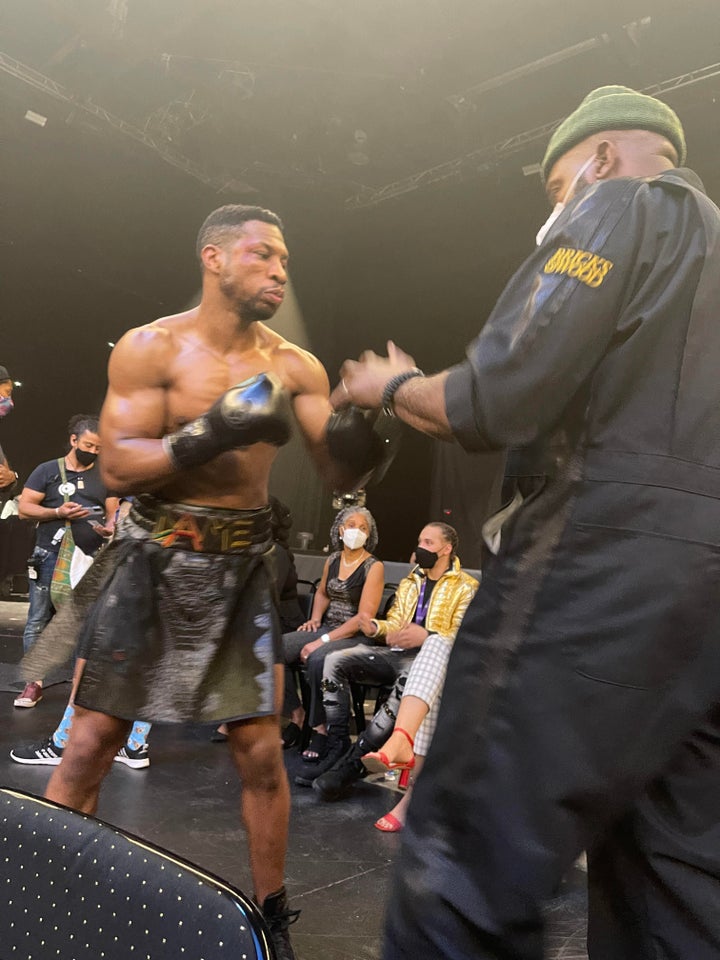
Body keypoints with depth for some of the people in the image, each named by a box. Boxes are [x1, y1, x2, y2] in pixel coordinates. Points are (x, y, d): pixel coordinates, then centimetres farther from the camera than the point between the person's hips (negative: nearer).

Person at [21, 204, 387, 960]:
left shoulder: (294, 367, 1)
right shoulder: (150, 348, -6)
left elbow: (340, 476, 0)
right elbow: (117, 467, -12)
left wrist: (364, 430, -22)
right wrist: (213, 434, -25)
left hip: (242, 566, 2)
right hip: (152, 558, -2)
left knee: (261, 750, 4)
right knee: (91, 739, 3)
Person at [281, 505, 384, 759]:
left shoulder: (374, 567, -8)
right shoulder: (332, 560, 10)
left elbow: (364, 617, -14)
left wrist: (323, 641, -19)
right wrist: (315, 618, 9)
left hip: (355, 636, -6)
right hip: (325, 628, 6)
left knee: (317, 659, -37)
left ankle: (321, 729, -17)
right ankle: (297, 716, -4)